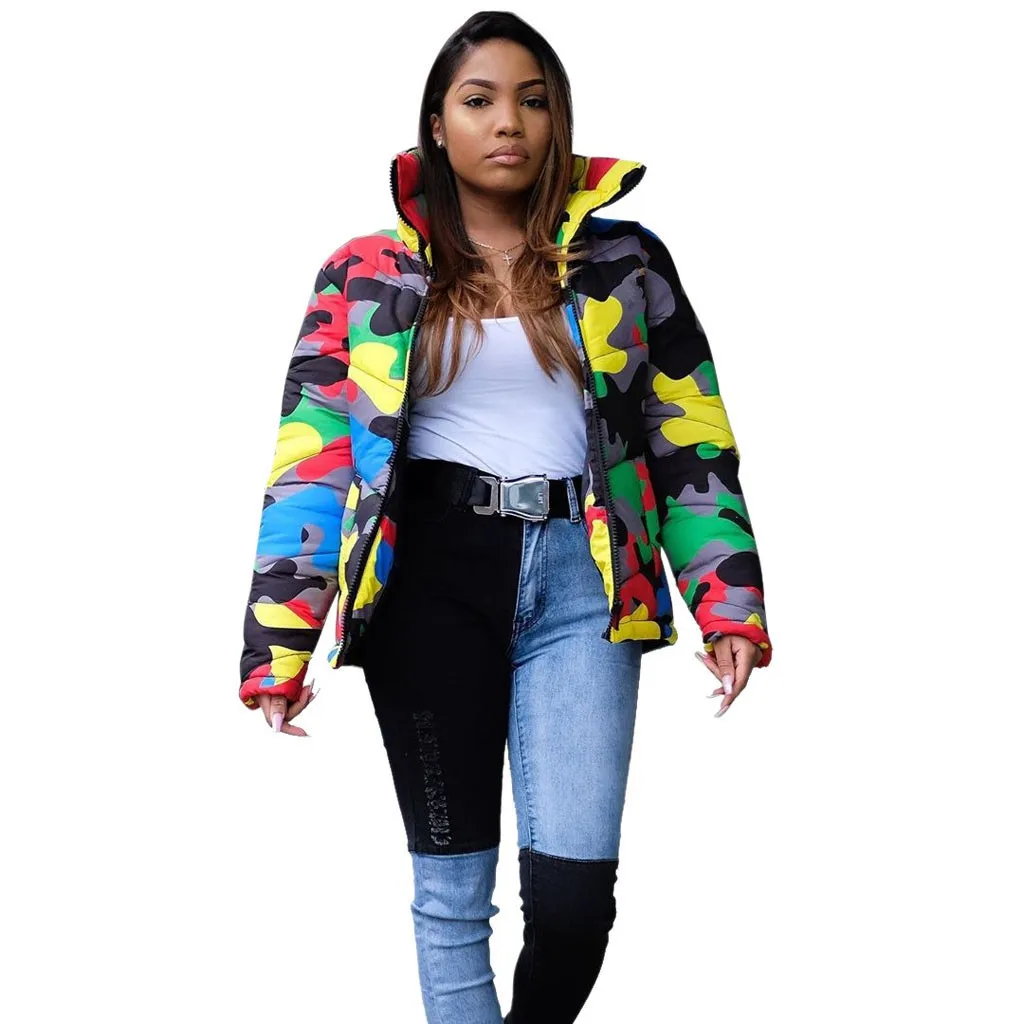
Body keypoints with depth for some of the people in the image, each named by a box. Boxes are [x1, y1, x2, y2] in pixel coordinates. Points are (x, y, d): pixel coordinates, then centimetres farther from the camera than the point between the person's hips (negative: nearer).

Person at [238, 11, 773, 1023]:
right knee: (451, 884, 3)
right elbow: (311, 455, 1)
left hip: (581, 580, 1)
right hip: (431, 579, 0)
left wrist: (730, 603, 2)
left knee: (575, 888, -6)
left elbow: (690, 437, 10)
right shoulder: (367, 274, 6)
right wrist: (279, 643, -6)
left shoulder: (622, 262, 9)